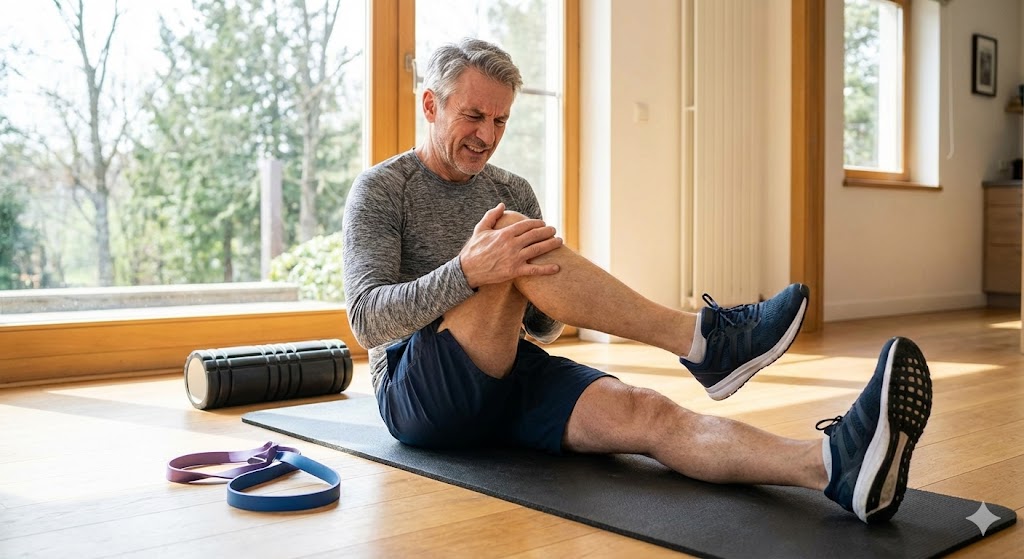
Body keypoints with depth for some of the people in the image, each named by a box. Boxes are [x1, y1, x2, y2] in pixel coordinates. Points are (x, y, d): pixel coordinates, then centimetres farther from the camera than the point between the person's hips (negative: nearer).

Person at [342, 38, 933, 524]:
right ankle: (701, 338, -31)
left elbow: (542, 327, 14)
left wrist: (546, 315, -13)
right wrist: (467, 271, -33)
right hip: (419, 393, -4)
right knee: (509, 234, -30)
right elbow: (367, 318, -16)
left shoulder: (513, 190, 13)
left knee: (643, 412, -29)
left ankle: (831, 464, -50)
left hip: (512, 374, 4)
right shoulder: (381, 189, -1)